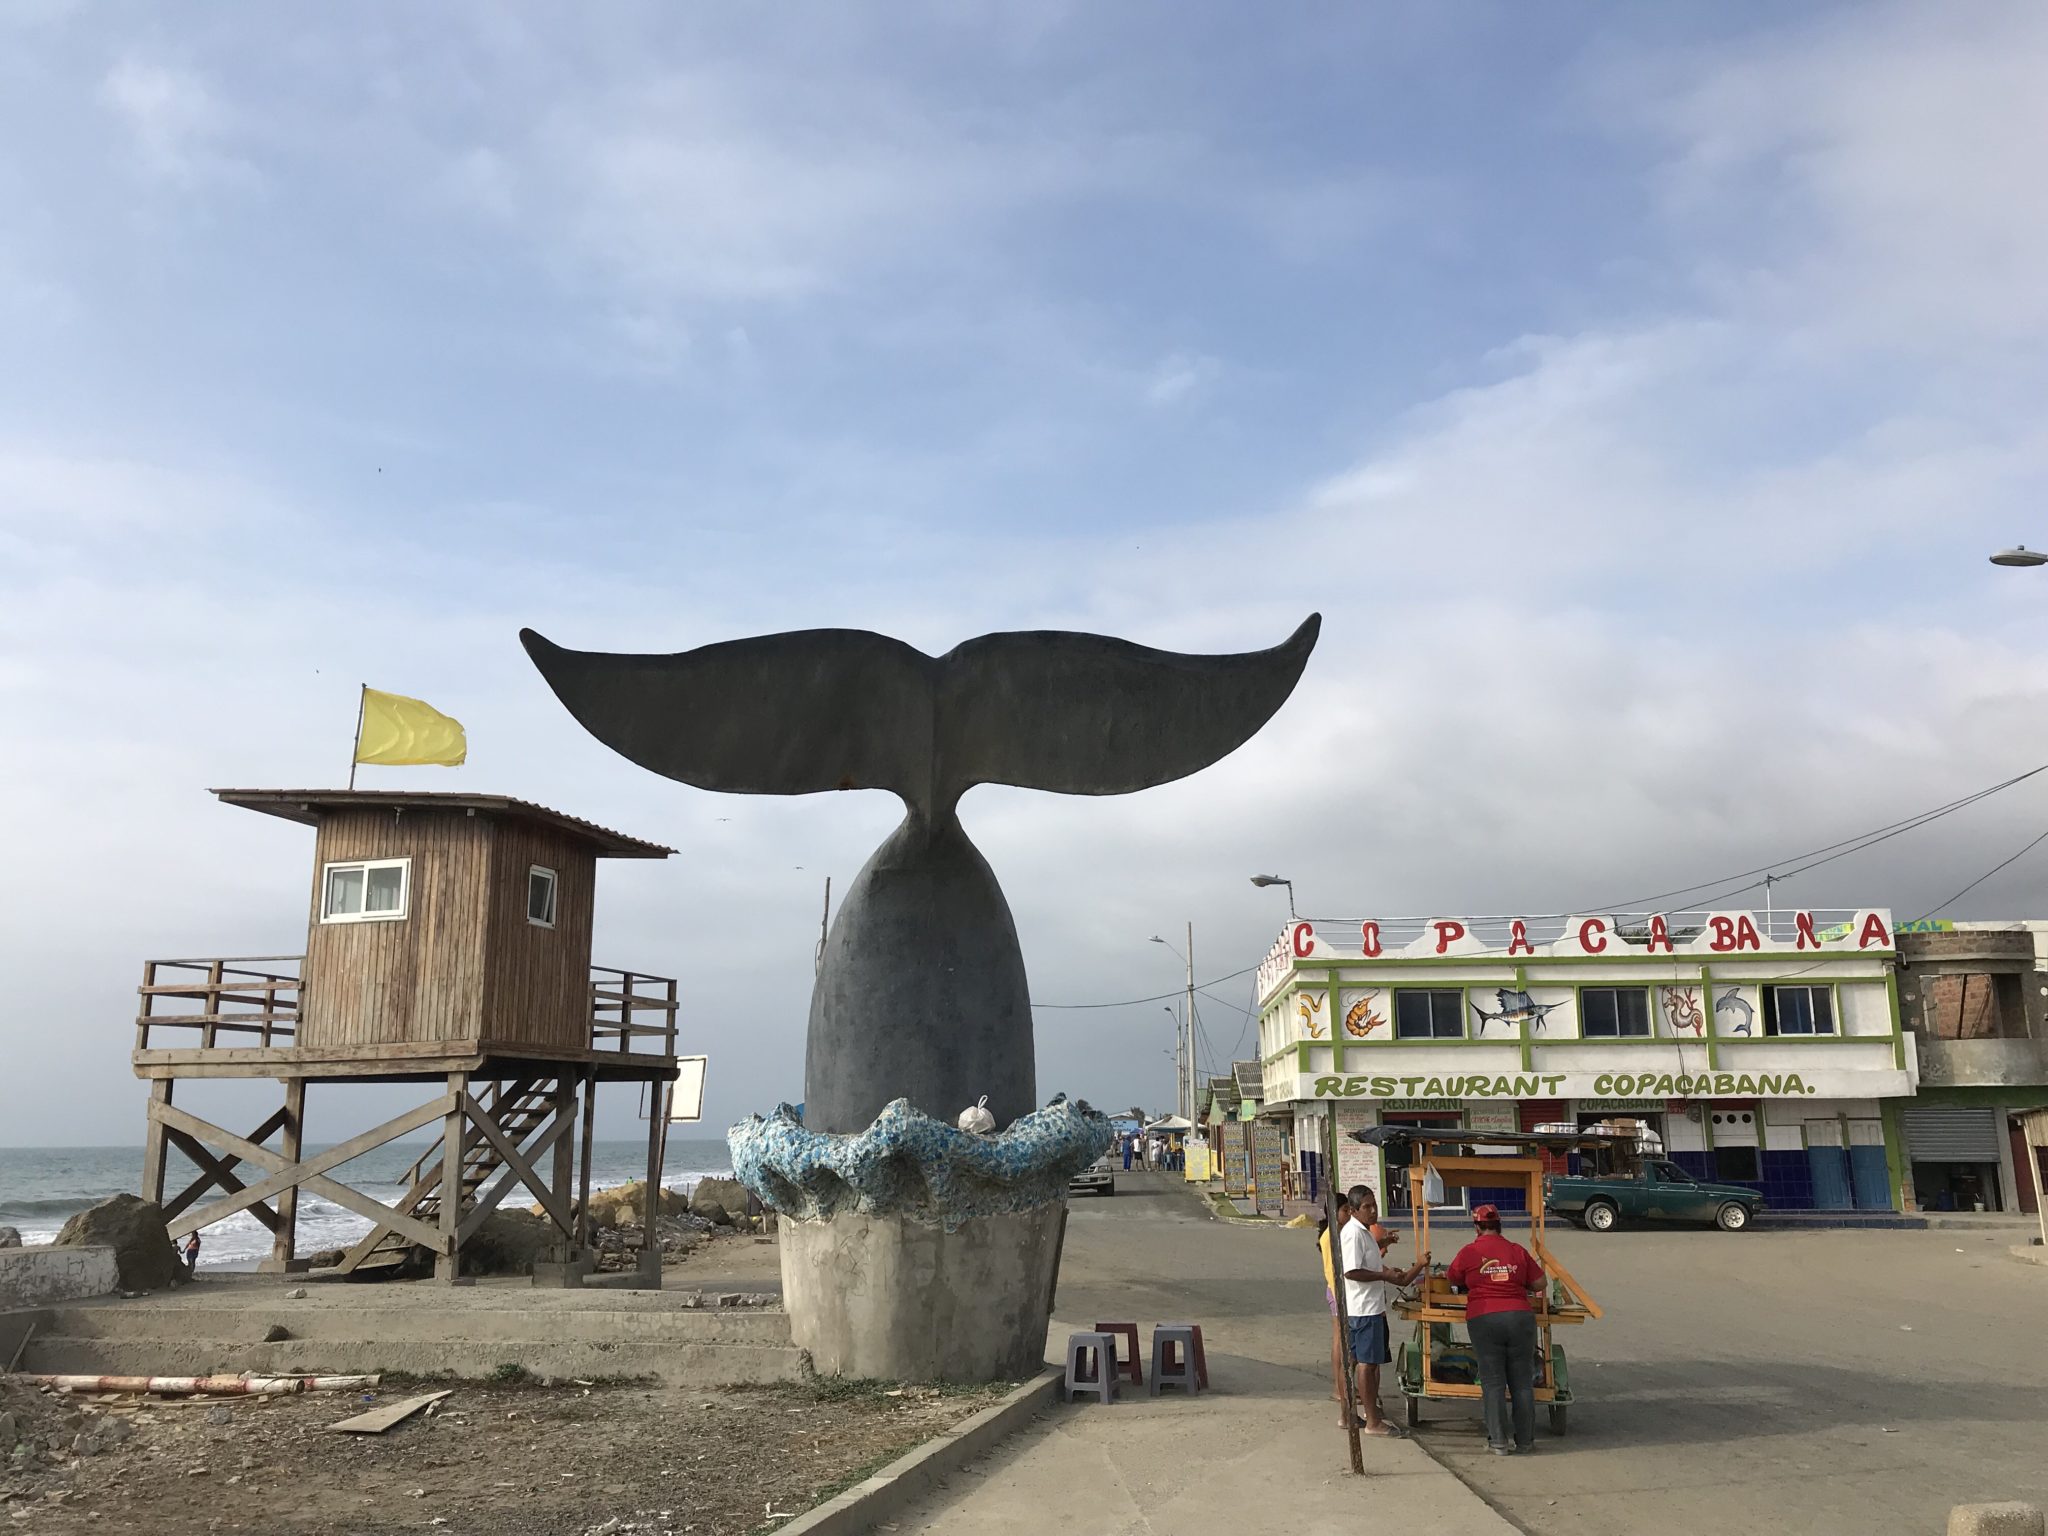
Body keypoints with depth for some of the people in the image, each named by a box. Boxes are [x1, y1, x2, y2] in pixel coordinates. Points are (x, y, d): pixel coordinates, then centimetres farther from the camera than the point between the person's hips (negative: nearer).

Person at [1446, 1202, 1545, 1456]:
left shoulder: (1469, 1252, 0)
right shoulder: (1518, 1251, 5)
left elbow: (1452, 1280, 15)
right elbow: (1539, 1284, 9)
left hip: (1484, 1319, -2)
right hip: (1520, 1317, 2)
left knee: (1493, 1382, 4)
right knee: (1522, 1382, 10)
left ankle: (1498, 1441, 3)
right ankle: (1525, 1440, 16)